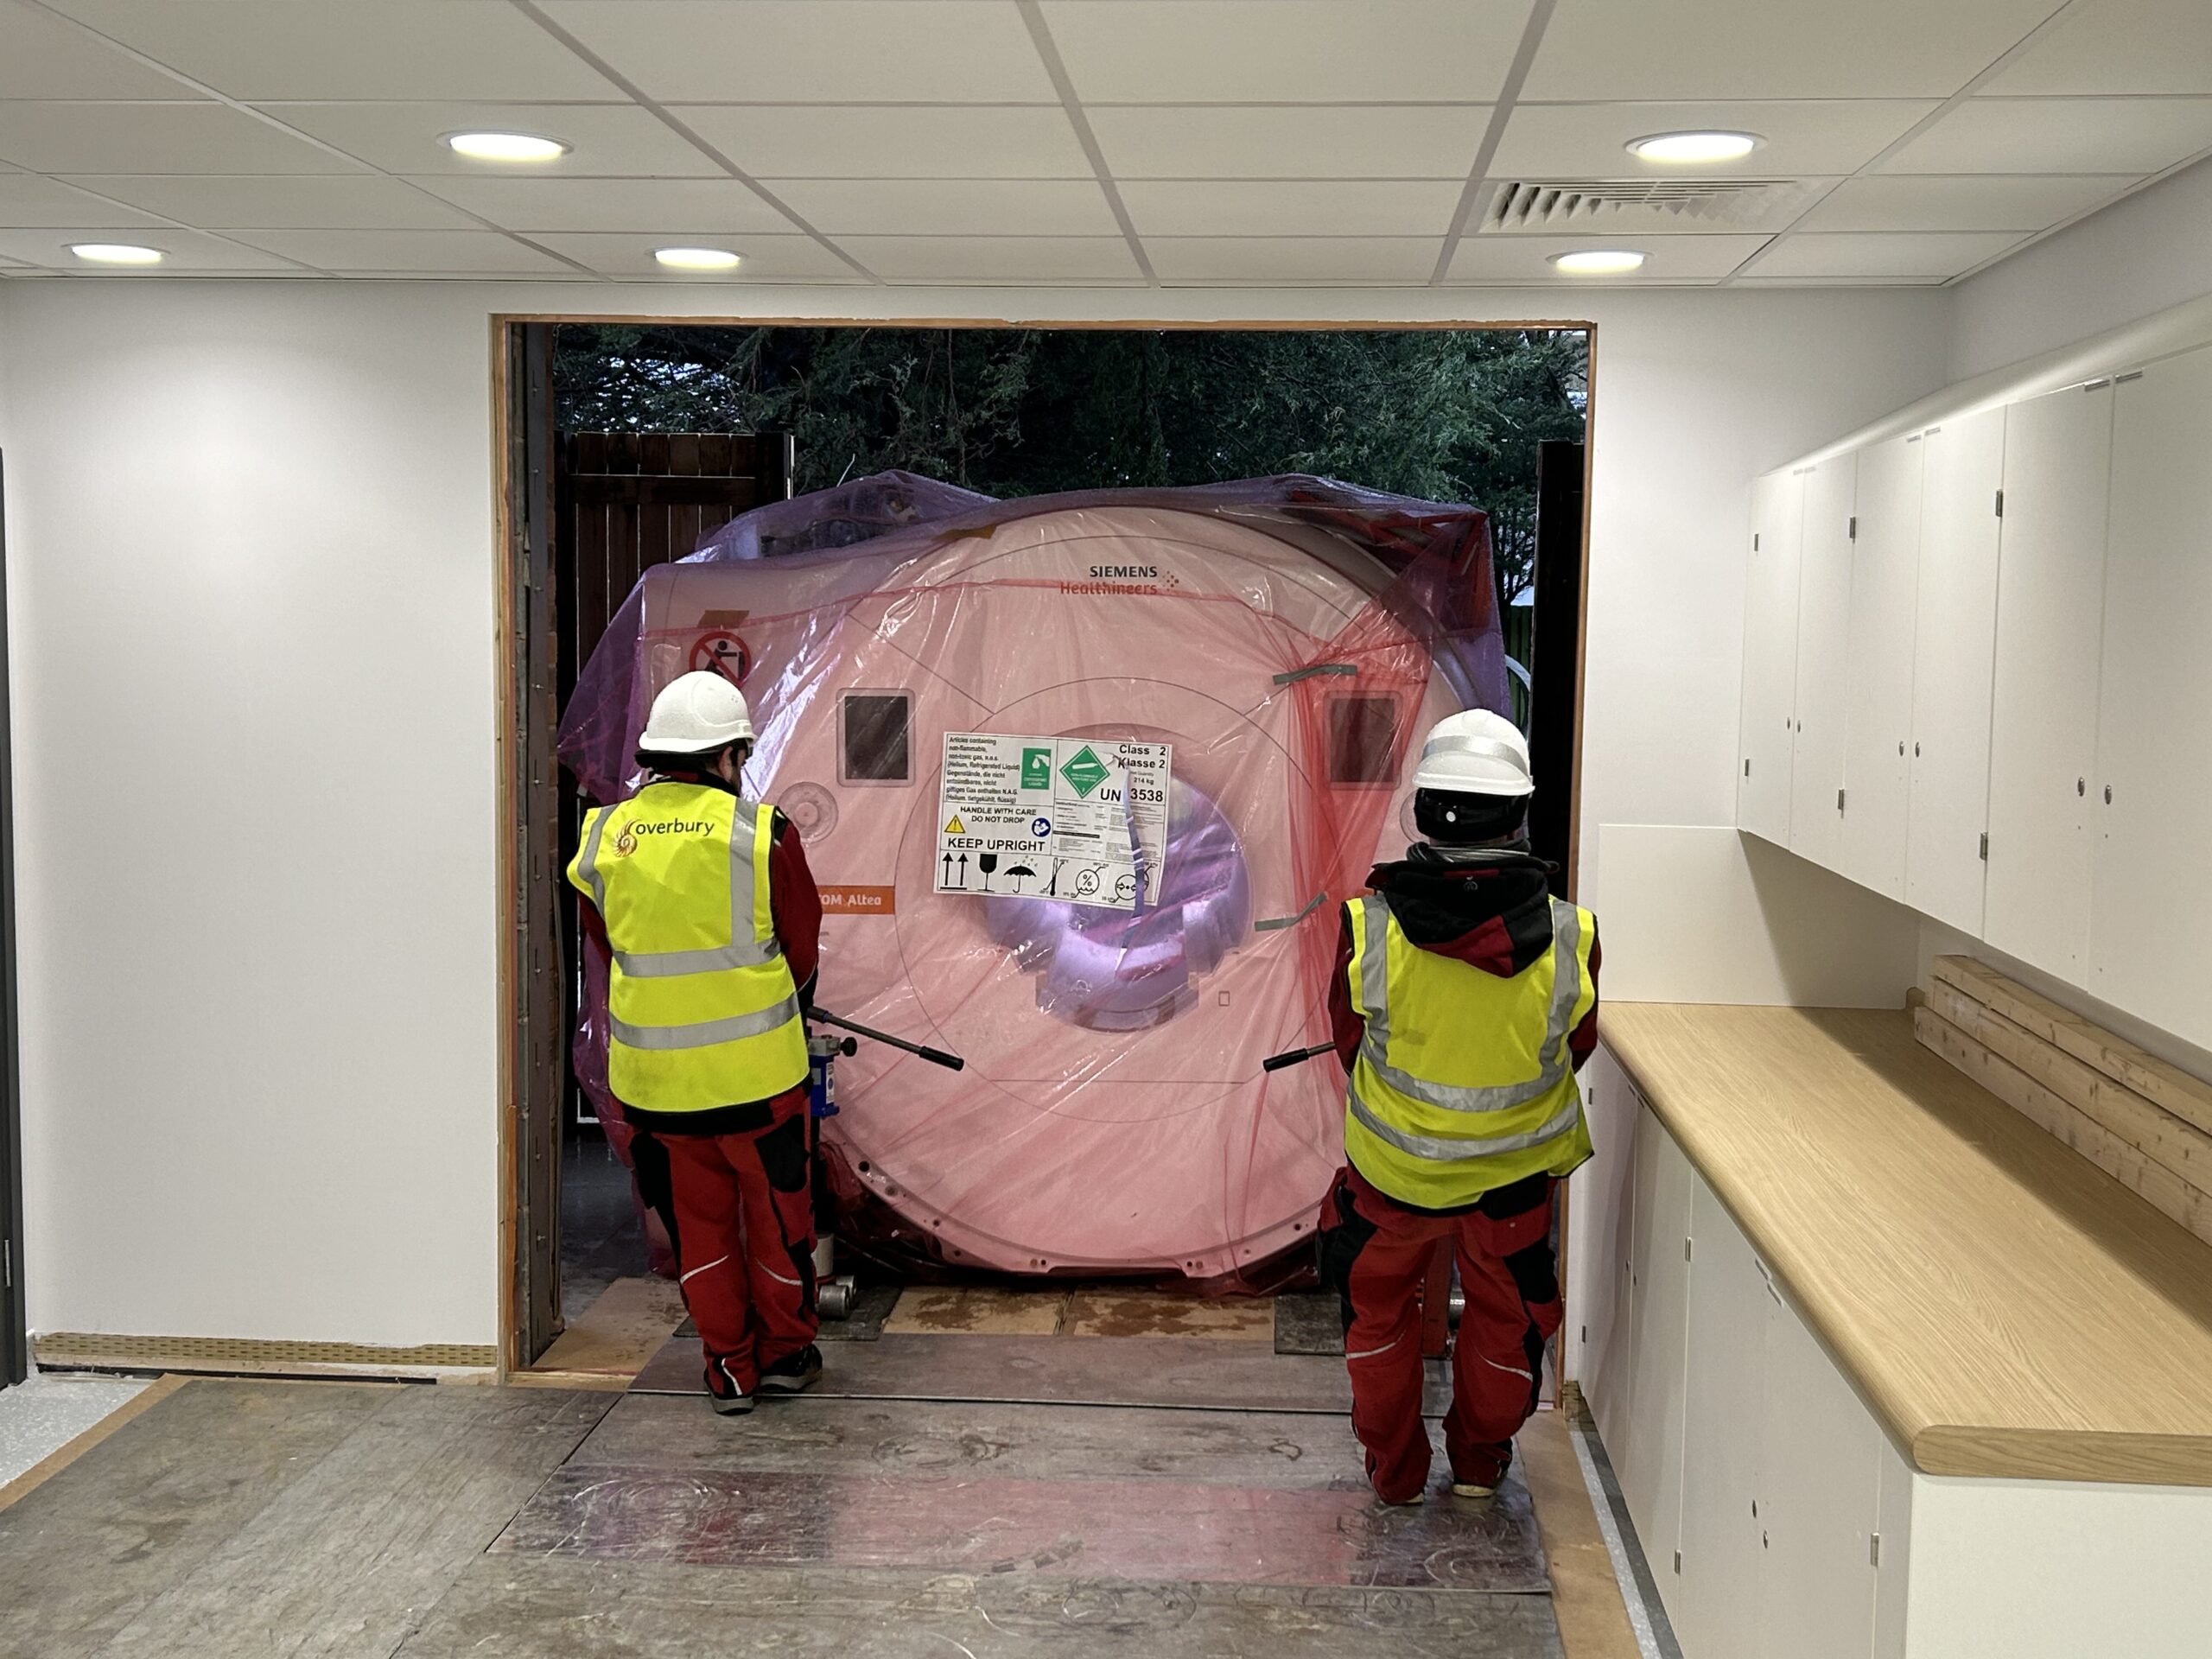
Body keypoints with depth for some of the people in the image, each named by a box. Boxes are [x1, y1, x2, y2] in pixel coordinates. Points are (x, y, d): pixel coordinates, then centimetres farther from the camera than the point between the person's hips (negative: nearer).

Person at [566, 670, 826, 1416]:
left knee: (698, 1218, 16)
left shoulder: (602, 837, -1)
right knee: (777, 1211, 15)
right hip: (755, 1066, -3)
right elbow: (803, 947, 0)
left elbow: (609, 943, 12)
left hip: (654, 1073, 3)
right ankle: (786, 1353, 29)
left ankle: (729, 1367, 23)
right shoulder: (761, 832, -11)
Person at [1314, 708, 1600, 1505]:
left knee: (1377, 1304, 26)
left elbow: (1350, 1039, -6)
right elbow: (1576, 1047, -3)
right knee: (1507, 1315, 27)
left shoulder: (1370, 927, -24)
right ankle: (1480, 1461, 45)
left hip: (1393, 1164, -1)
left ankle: (1394, 1469, 39)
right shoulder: (1569, 938, -21)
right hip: (1515, 1169, 1)